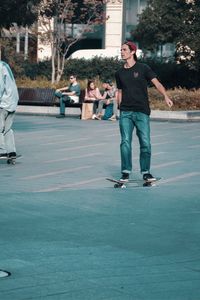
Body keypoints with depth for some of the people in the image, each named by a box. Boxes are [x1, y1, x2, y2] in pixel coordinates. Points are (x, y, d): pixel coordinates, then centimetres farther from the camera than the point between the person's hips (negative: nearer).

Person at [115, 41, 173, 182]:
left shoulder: (143, 68, 0)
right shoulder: (119, 73, 11)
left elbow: (157, 83, -8)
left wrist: (166, 96, -24)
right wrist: (120, 108, 12)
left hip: (142, 112, -3)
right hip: (125, 112, 3)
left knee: (145, 143, -2)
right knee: (125, 142, -4)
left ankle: (146, 172, 10)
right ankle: (126, 172, 3)